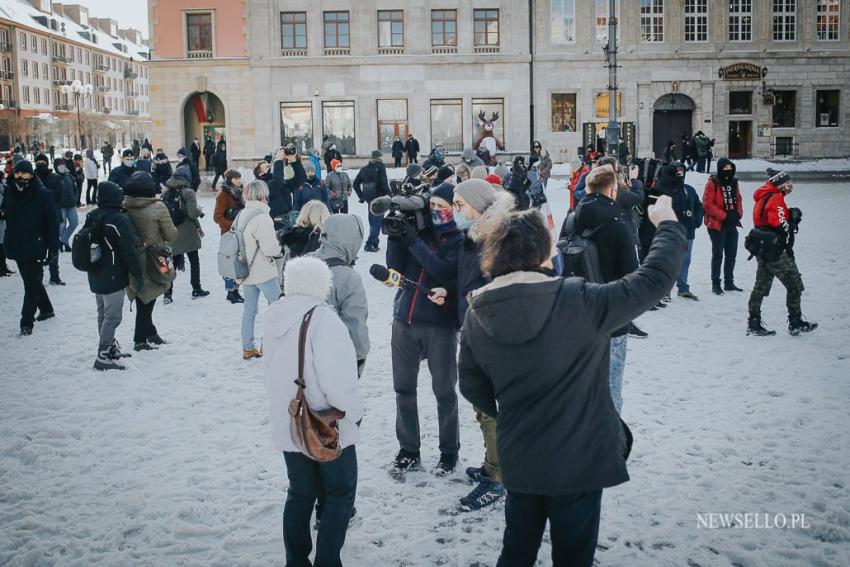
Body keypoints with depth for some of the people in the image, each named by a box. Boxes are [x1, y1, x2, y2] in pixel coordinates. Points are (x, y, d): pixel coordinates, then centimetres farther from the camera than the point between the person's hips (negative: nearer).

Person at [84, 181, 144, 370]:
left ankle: (110, 348, 32)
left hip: (96, 277, 9)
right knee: (113, 316, -4)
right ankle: (103, 356, -5)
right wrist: (139, 274, -9)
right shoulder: (119, 220, -19)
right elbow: (130, 250, -17)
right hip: (113, 278, -9)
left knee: (103, 313, 18)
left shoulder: (91, 218, 6)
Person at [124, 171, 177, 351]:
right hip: (153, 262, -4)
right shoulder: (158, 207, -18)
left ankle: (151, 333, 31)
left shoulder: (124, 207, -8)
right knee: (147, 301, 6)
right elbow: (171, 235, -11)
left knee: (142, 300, 18)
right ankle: (140, 340, 12)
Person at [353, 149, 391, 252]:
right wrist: (389, 195, -8)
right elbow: (384, 182, -15)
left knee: (373, 221, 15)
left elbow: (356, 183, 14)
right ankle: (370, 244, -10)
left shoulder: (364, 168, 13)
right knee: (377, 221, -4)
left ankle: (374, 243, 17)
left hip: (369, 198, 6)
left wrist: (361, 196, 18)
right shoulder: (380, 166, -6)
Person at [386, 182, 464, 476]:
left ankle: (449, 451, 21)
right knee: (404, 388, 9)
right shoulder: (416, 227, 7)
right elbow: (396, 267, 3)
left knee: (444, 391, 6)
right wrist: (395, 237, -11)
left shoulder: (458, 239, -3)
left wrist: (415, 243, -22)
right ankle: (408, 450, 22)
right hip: (405, 319, 4)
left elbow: (446, 272, -20)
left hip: (440, 323, -4)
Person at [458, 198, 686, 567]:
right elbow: (655, 278, -14)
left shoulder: (477, 315, -7)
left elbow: (472, 387, 3)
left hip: (518, 460, 4)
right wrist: (667, 225, 2)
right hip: (578, 458, -4)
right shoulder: (580, 302, -20)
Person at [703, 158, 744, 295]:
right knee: (718, 254, -3)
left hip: (732, 224, 7)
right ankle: (716, 284, 4)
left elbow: (738, 200, 18)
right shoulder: (713, 183, -11)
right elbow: (707, 204, -16)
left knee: (731, 254, 13)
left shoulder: (733, 182, 10)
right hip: (717, 224, -7)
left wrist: (738, 214, -1)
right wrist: (724, 215, -17)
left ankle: (729, 283, 24)